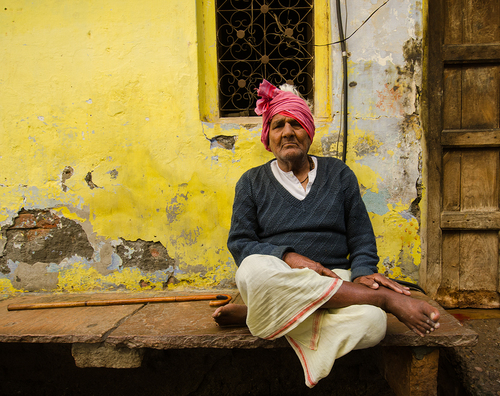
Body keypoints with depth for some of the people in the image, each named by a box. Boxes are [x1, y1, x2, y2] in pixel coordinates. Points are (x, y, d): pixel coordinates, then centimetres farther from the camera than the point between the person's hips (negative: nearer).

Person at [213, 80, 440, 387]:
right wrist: (287, 257, -16)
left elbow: (362, 238, 11)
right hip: (274, 282, 0)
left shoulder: (339, 174, 13)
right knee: (255, 268, -38)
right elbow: (239, 243, 1)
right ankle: (386, 297, -25)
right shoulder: (252, 182, 10)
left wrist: (363, 272, -10)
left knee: (371, 322, -33)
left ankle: (255, 315, -18)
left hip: (334, 279, 1)